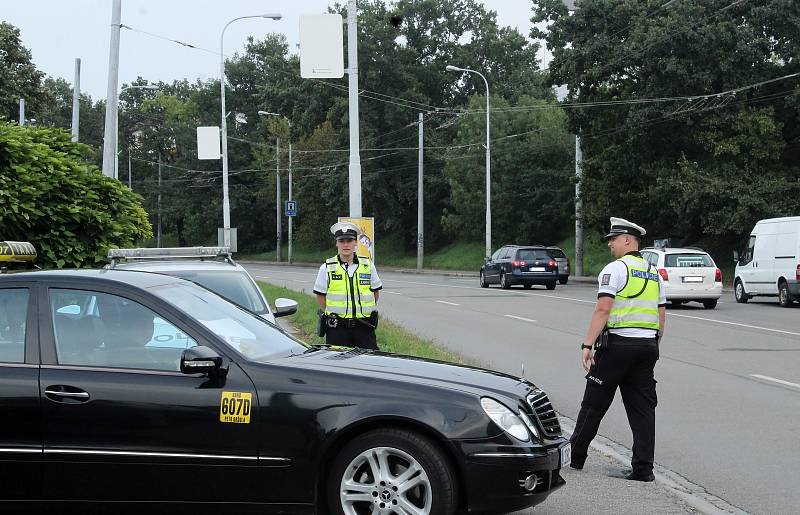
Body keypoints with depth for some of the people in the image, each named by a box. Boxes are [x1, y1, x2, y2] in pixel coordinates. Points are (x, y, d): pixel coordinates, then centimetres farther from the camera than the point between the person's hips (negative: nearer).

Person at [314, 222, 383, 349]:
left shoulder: (368, 265, 7)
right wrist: (331, 314, 1)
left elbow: (376, 291, 16)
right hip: (337, 328, -1)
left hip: (364, 326, 1)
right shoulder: (327, 268, 2)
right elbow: (320, 296, 7)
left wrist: (368, 310, 8)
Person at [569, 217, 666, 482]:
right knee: (643, 408, 5)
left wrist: (587, 345, -16)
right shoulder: (654, 273, 16)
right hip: (647, 346, 6)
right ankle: (643, 468, 1)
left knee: (594, 403, 4)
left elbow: (603, 310, -15)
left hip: (618, 343, -6)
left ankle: (575, 457, 14)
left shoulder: (615, 269, -7)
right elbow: (661, 317, 16)